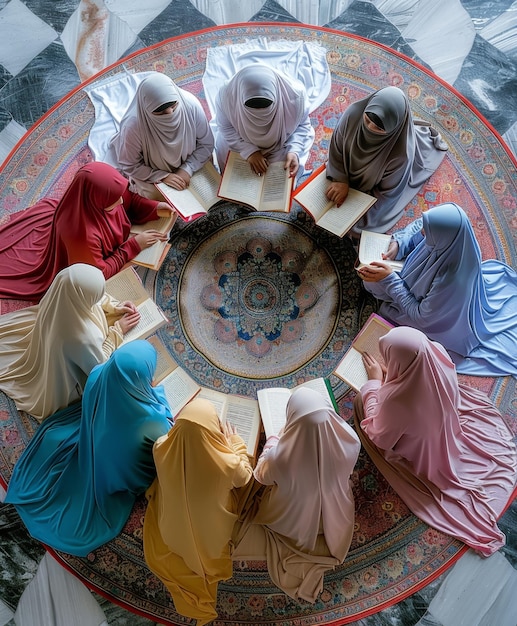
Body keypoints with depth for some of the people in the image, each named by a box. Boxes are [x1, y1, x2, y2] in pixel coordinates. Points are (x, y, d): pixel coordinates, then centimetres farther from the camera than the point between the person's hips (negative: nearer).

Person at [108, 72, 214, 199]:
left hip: (189, 163, 3)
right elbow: (129, 166, -18)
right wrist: (163, 176, -26)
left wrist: (187, 169, -24)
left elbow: (206, 144, -13)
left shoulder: (191, 105, -28)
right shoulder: (133, 126, -34)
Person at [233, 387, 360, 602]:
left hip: (292, 521, -1)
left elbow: (262, 475, -15)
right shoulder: (350, 443, -35)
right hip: (334, 516, 2)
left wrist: (273, 440, 0)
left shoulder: (280, 457, -43)